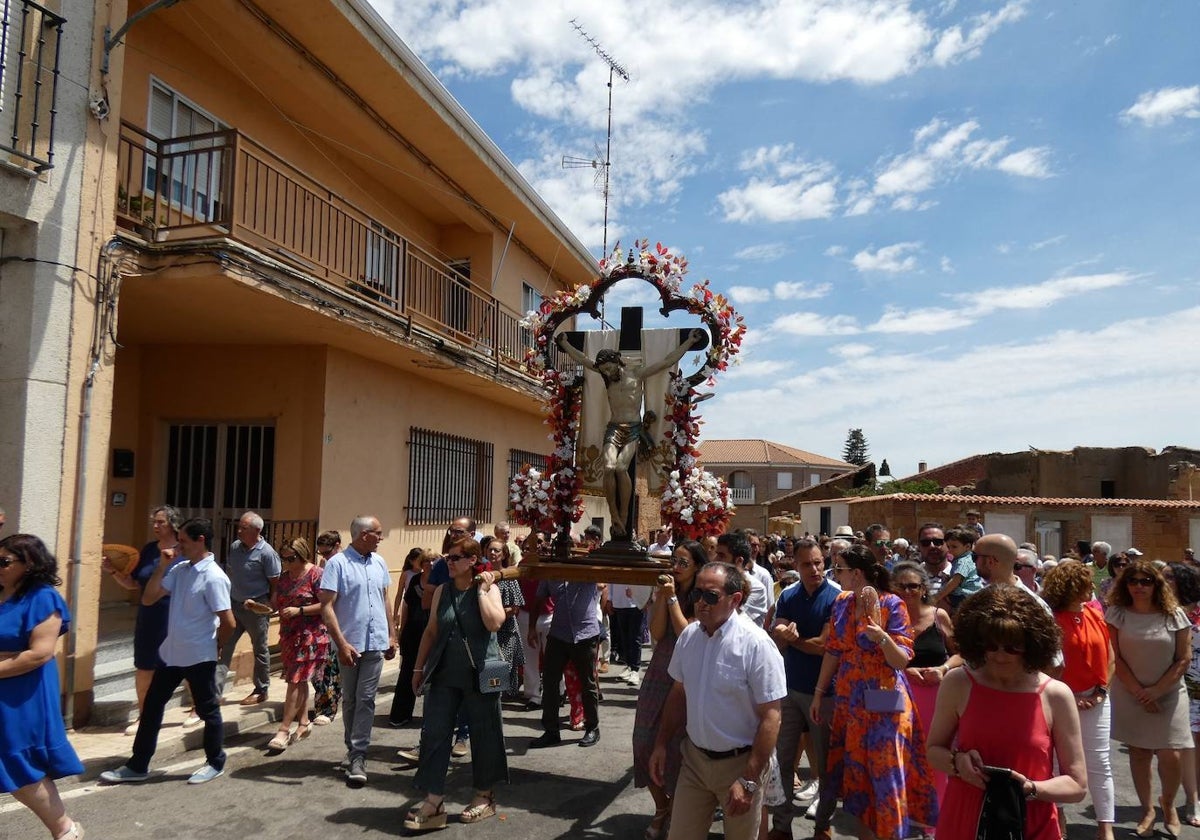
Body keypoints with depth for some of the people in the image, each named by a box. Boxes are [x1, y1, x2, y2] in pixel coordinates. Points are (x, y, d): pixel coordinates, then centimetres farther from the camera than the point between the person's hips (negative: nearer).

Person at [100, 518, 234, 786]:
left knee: (208, 711, 8)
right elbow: (148, 598, 4)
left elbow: (228, 622, -20)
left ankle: (216, 764, 25)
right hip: (172, 653, 8)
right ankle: (138, 766, 28)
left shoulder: (214, 578, -21)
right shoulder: (179, 570, 4)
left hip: (199, 657, -8)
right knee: (152, 706, 14)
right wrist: (162, 567, -5)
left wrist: (217, 648, -4)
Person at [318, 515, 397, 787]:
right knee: (350, 700, 12)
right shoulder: (338, 563, -11)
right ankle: (354, 750, 27)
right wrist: (342, 643, -20)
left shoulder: (379, 563, 8)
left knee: (366, 700, 1)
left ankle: (357, 756, 4)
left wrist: (392, 635, 14)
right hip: (351, 644, -3)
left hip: (376, 643, 3)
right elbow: (326, 606, -14)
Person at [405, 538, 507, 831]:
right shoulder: (442, 591, 5)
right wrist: (419, 667, 11)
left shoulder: (489, 588, -6)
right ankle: (434, 801, 9)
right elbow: (431, 631, 12)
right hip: (445, 673, 4)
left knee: (483, 734, 7)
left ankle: (484, 796, 24)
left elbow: (494, 623, -23)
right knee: (434, 733, 0)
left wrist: (483, 589, -18)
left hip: (479, 673, -4)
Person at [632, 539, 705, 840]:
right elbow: (657, 633, -7)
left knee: (677, 748, 1)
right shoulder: (662, 590, 3)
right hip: (658, 676, 4)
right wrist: (662, 596, -14)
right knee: (645, 743, 5)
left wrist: (673, 598, -18)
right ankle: (661, 807, 28)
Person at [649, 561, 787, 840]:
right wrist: (661, 745, 9)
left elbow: (771, 717, -19)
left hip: (740, 762, -4)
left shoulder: (756, 645, -20)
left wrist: (749, 781, -20)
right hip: (694, 757, 5)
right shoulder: (688, 635, -2)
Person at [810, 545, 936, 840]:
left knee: (886, 772, 3)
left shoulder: (892, 605, -14)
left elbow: (902, 661, -15)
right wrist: (819, 693, 11)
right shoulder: (842, 603, 2)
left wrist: (881, 636, -33)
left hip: (884, 700, -6)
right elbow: (833, 651, 9)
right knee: (855, 770, 15)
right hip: (849, 698, 6)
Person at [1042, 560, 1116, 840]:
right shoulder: (1051, 619, -13)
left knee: (1099, 763, 6)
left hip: (1095, 699, 4)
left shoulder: (1095, 614, 2)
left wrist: (1102, 690, -3)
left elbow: (1109, 657, 7)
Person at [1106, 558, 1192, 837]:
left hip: (1169, 694, 0)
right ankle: (1147, 809, 22)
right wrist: (1139, 692, -10)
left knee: (1170, 756, -5)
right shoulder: (1116, 613, -6)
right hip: (1130, 694, 0)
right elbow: (1114, 657, -5)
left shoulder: (1174, 614, -5)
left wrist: (1157, 691, -11)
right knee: (1138, 753, 6)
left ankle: (1168, 804, 22)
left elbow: (1184, 658, -4)